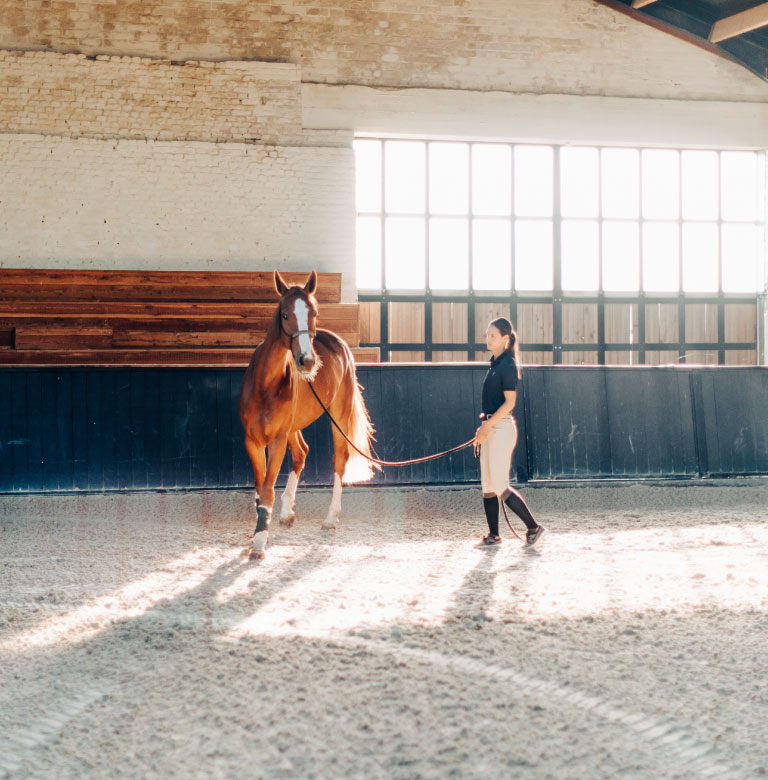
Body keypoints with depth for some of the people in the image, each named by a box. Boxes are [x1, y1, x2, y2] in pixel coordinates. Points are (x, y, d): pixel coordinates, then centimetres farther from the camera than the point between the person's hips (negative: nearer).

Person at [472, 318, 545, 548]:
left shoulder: (507, 365, -13)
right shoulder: (495, 363, 14)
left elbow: (510, 402, -18)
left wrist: (488, 425, -21)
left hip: (502, 427, -10)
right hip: (491, 427, 10)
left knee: (499, 485, -9)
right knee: (487, 485, 9)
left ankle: (533, 527, -1)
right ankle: (494, 535, 14)